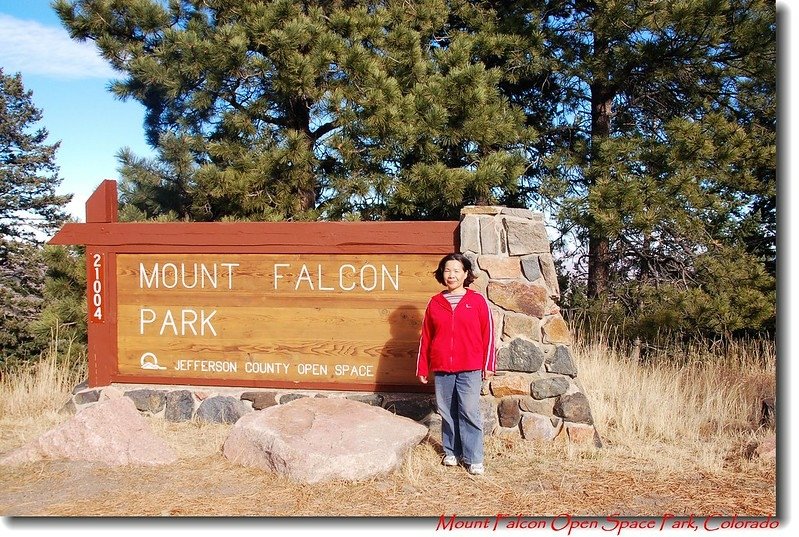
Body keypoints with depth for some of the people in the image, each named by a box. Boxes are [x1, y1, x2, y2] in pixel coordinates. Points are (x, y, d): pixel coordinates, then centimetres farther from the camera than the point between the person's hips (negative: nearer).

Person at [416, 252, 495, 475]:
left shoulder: (477, 301, 2)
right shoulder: (434, 303, 9)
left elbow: (488, 334, 3)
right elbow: (425, 338, 11)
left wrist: (488, 364, -1)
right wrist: (422, 368, 10)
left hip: (470, 369, -3)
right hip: (441, 369, 3)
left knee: (469, 412, -4)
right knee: (447, 413, 8)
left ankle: (474, 459, 4)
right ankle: (451, 452, 22)